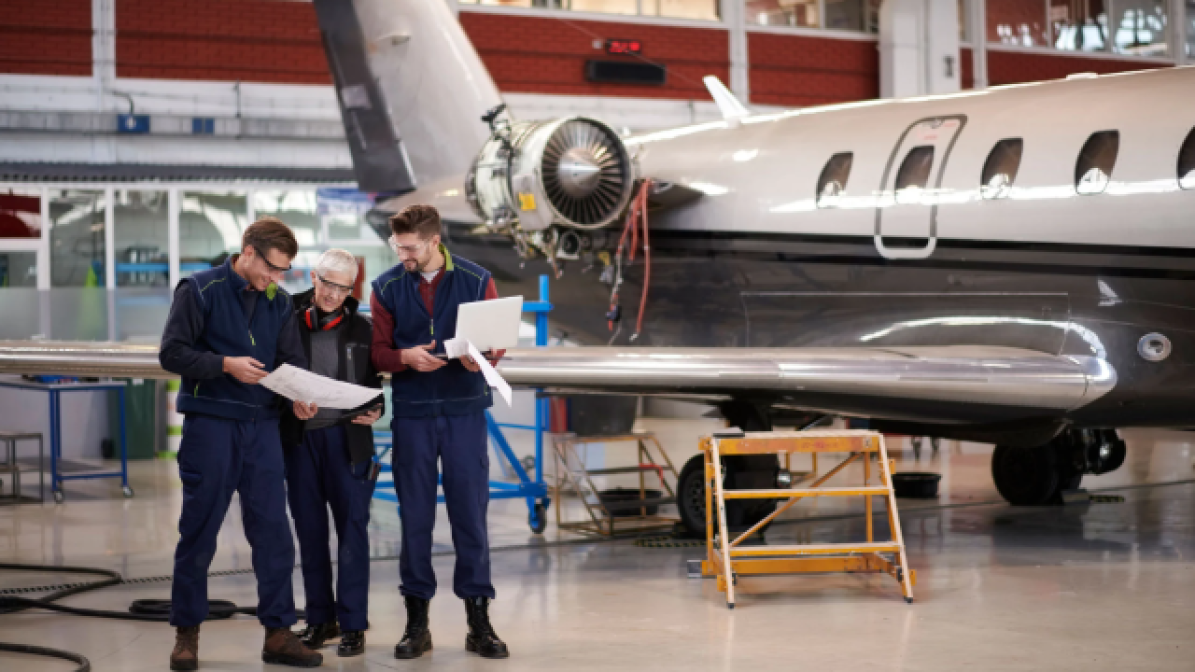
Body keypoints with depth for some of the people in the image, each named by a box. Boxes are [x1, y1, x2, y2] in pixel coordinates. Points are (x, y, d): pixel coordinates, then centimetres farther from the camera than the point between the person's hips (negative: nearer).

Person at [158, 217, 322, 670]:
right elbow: (171, 353, -8)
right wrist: (226, 365, -18)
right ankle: (187, 633, 14)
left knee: (273, 531, 3)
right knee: (199, 530, 2)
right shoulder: (200, 290, -4)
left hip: (262, 426, 4)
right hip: (210, 424, -4)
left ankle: (278, 633, 9)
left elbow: (292, 360, 8)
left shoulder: (279, 303, 10)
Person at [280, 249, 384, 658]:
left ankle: (352, 624, 3)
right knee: (310, 530, 7)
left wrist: (375, 409, -8)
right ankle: (320, 619, 18)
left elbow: (372, 380, 12)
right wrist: (291, 404, -15)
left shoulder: (361, 328, 6)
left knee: (352, 527, -2)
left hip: (347, 438, 0)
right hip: (300, 438, 0)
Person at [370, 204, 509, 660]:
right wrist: (406, 357, -18)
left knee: (470, 514, 2)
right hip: (411, 414, 1)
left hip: (465, 412, -1)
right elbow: (378, 352, 3)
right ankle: (416, 622, 14)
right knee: (415, 516, 5)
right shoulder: (387, 288, 2)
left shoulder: (476, 281, 0)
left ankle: (479, 620, 10)